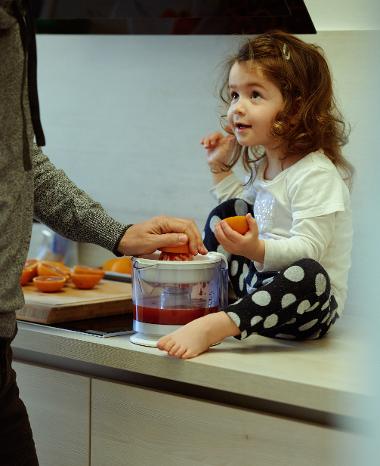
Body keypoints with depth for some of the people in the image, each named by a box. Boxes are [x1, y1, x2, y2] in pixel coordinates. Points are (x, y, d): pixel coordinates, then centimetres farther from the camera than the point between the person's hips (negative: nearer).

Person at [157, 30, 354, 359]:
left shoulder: (316, 174, -20)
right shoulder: (264, 164, 9)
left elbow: (309, 249, -28)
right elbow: (245, 211, 26)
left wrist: (259, 250, -44)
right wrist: (221, 168, 18)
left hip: (313, 306, -9)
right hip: (260, 282, 9)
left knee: (310, 274, -44)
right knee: (223, 213, 18)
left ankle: (214, 326, -48)